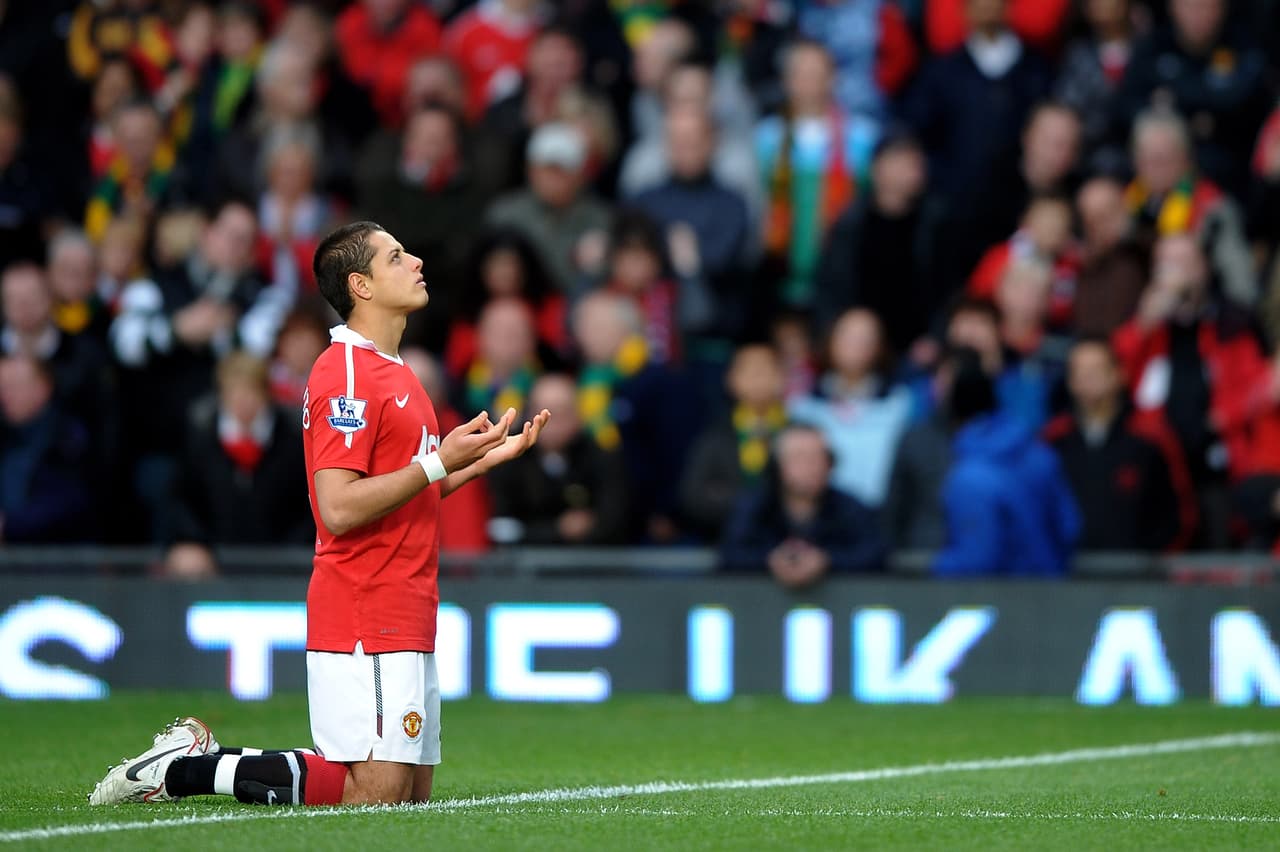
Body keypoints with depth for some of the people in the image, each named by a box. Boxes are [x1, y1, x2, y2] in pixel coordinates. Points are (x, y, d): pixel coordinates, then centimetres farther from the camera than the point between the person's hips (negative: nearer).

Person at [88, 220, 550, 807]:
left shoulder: (393, 372, 19)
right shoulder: (346, 374, -13)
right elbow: (339, 509, -21)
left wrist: (483, 458, 15)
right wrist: (438, 464, -18)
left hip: (403, 621, 10)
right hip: (364, 621, -10)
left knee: (412, 794, 7)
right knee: (376, 795, -13)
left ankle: (201, 755, 15)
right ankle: (185, 769, -3)